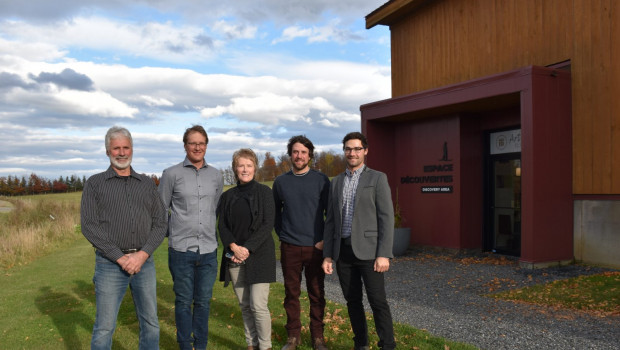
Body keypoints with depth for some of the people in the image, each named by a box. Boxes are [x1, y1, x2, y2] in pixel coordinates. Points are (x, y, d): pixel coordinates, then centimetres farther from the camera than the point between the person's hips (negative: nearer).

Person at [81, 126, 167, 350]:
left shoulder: (147, 184, 10)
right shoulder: (95, 184, 3)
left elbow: (160, 223, 5)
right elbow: (89, 226, -6)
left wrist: (142, 255, -10)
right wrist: (121, 258, -13)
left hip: (144, 262, 3)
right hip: (110, 264, -2)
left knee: (150, 323, 10)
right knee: (104, 328, 1)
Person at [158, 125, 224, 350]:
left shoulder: (216, 176, 8)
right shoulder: (171, 174, -1)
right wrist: (172, 233, 6)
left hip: (208, 250, 3)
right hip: (181, 249, -2)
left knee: (203, 302, 11)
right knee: (184, 302, 7)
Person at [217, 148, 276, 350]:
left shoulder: (264, 192, -1)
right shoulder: (228, 196, 10)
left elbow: (268, 225, -6)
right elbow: (221, 225, 6)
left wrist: (248, 248, -14)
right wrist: (233, 247, -11)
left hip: (259, 255, -4)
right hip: (234, 257, 4)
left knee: (258, 305, -7)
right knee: (244, 305, 9)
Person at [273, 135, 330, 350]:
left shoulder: (321, 180, 0)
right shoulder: (280, 182, 6)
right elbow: (275, 212, 16)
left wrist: (325, 239, -5)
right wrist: (282, 234, 8)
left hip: (315, 247, -1)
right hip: (290, 248, 1)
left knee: (317, 294, 6)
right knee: (291, 294, 8)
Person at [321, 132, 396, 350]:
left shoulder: (377, 178, 0)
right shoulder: (336, 182, 14)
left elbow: (386, 218, -7)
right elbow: (331, 221, 13)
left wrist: (384, 254, -14)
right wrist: (327, 255, 8)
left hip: (367, 250, -4)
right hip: (343, 250, 5)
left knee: (378, 302, -4)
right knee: (352, 301, 11)